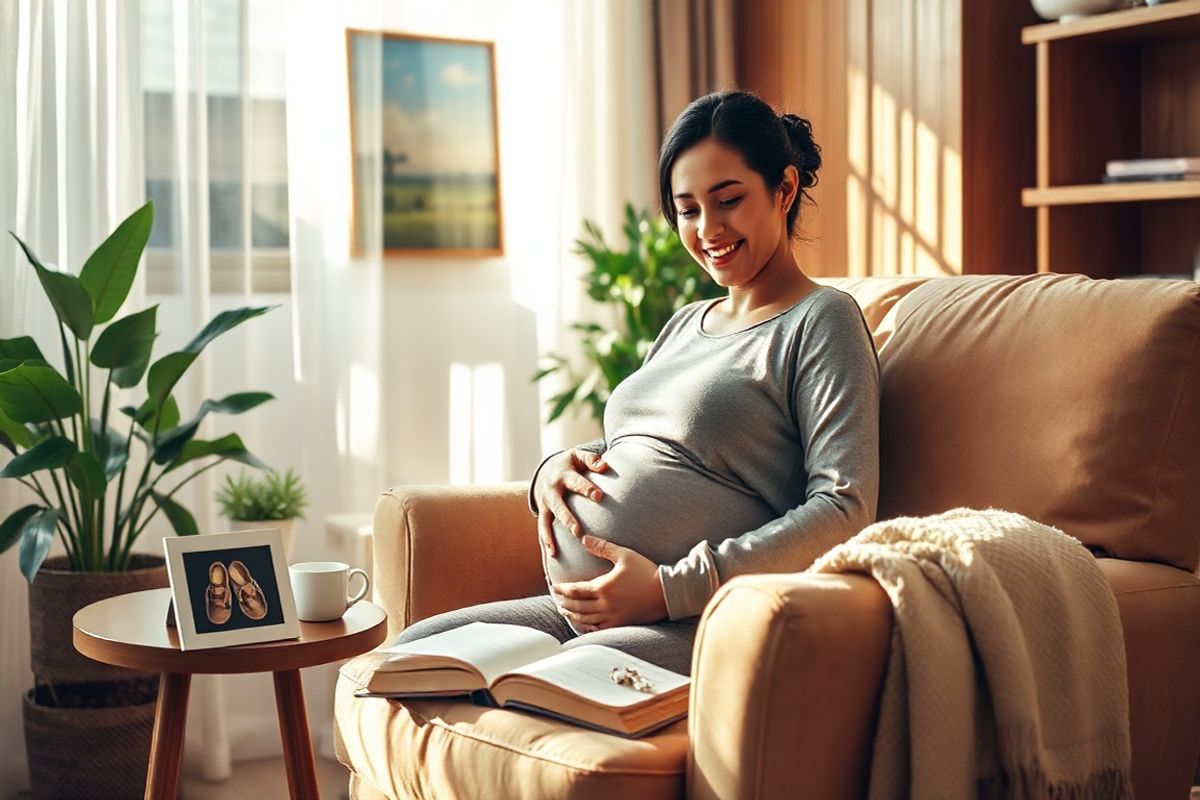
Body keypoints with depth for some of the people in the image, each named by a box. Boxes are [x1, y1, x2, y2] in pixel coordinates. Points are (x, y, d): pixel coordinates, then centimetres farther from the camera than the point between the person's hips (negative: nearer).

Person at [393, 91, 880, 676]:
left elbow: (843, 507, -14)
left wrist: (670, 589, -19)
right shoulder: (684, 325, 23)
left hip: (700, 628, -8)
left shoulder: (822, 320, -2)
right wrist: (556, 467, 6)